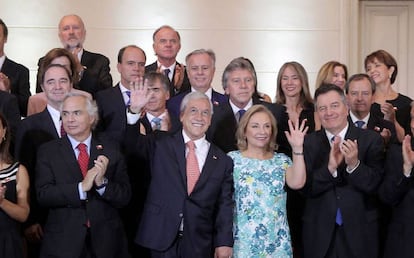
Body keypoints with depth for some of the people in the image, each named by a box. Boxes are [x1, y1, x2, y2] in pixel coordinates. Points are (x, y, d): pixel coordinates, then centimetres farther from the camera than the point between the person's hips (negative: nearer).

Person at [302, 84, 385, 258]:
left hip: (360, 231, 0)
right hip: (319, 233, 1)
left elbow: (376, 186, -8)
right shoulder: (308, 143, 0)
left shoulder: (371, 140, -3)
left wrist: (354, 164, -24)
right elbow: (305, 188, -7)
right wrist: (330, 168, -23)